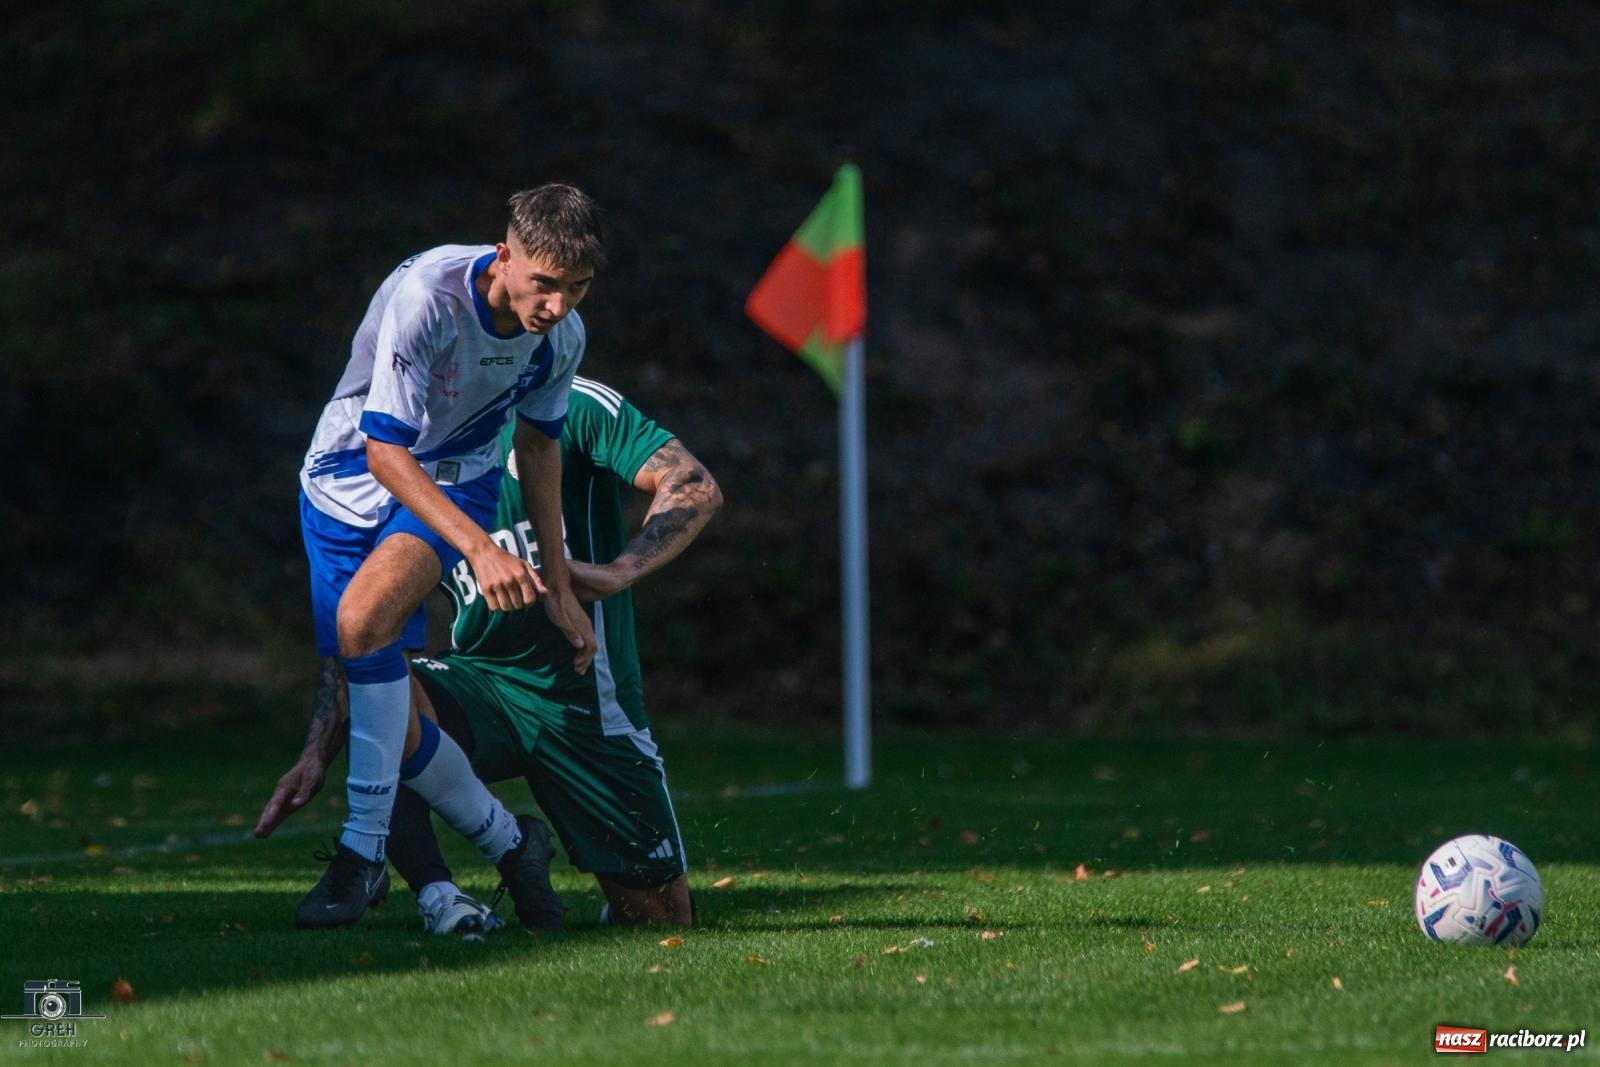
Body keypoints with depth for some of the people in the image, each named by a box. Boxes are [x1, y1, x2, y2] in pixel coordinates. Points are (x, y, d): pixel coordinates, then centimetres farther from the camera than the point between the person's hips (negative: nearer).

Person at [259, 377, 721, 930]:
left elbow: (696, 488, -14)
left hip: (587, 700, -2)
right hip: (479, 681, 2)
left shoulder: (572, 407, -5)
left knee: (663, 916, 0)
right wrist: (317, 754, -10)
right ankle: (435, 891, -27)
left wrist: (617, 572, -30)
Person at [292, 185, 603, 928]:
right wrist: (478, 548, -38)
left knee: (365, 617, -30)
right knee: (381, 689, -5)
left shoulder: (562, 336, -12)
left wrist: (557, 585, 11)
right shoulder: (425, 297, -30)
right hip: (351, 472, -1)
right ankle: (502, 839, 15)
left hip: (454, 479, 1)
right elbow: (385, 452, -29)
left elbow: (537, 444, 8)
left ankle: (364, 851, -25)